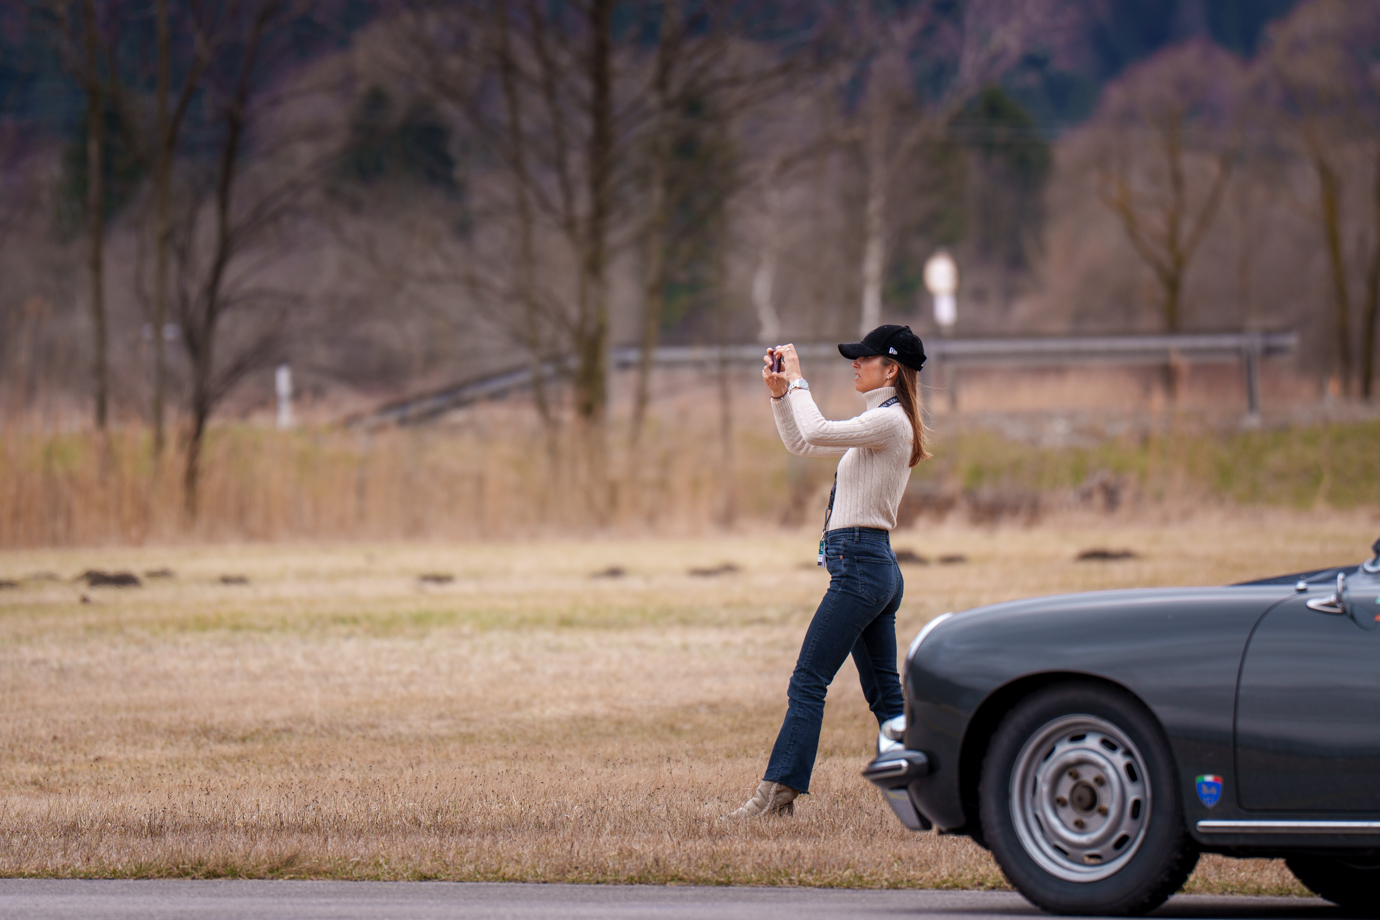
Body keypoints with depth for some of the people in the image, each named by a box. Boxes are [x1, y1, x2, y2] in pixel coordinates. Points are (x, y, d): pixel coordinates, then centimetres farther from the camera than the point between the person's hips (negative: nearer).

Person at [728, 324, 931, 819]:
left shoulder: (889, 421, -12)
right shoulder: (879, 422, 19)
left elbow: (815, 433, -23)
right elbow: (800, 443, 22)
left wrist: (797, 380, -10)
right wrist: (779, 391, 8)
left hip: (860, 564, -10)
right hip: (878, 569, 10)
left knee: (808, 682, -11)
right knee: (884, 691, 9)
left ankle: (778, 790, -13)